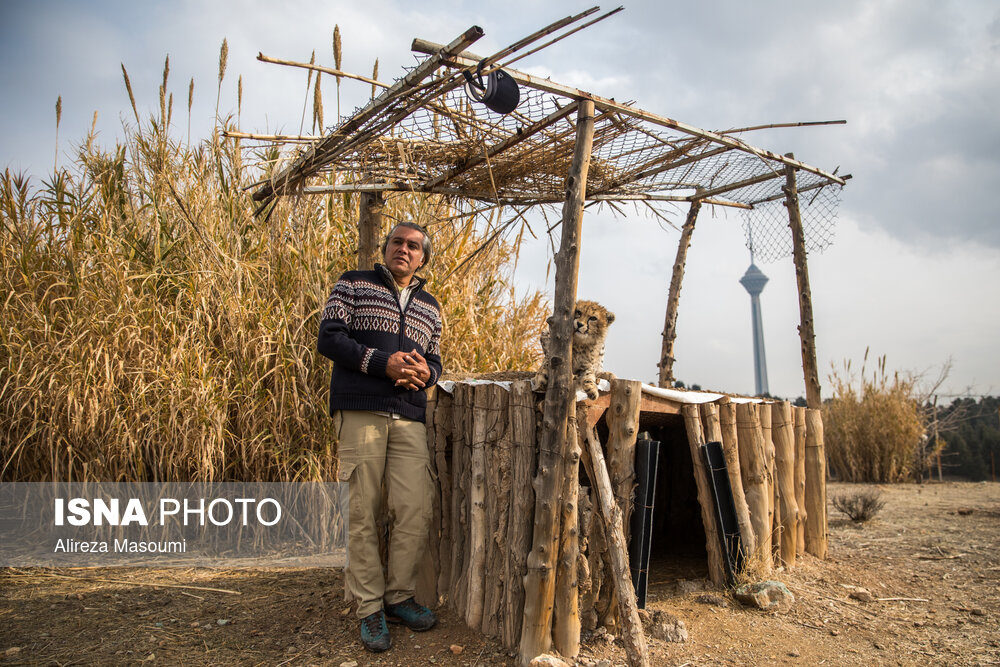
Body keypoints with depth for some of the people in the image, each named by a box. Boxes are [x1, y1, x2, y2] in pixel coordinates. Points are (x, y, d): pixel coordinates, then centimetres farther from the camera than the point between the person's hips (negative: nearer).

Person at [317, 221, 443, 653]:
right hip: (360, 411, -4)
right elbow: (328, 338, -1)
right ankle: (370, 608, 10)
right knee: (362, 513, -2)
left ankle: (398, 596, 17)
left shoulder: (429, 307, 22)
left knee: (416, 510, -2)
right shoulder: (353, 285, 9)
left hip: (409, 418, 4)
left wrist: (424, 372, -1)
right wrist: (382, 362, -12)